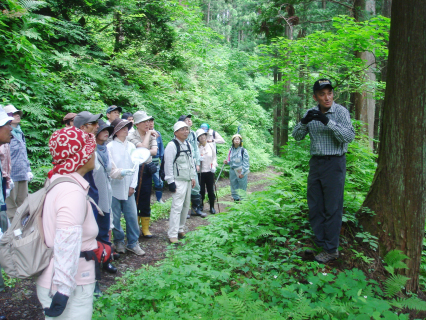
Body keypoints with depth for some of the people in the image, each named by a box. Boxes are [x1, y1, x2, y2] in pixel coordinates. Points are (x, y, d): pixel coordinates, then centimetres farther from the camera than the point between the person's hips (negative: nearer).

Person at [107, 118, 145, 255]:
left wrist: (132, 185, 2)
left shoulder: (131, 146, 7)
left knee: (132, 216, 3)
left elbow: (135, 167, 7)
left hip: (128, 189, 3)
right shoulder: (110, 147, -6)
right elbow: (110, 170, -9)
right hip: (114, 188, -3)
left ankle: (133, 243, 17)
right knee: (115, 218, 7)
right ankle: (119, 241, 27)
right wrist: (121, 172, -26)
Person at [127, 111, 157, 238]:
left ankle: (145, 228, 19)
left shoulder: (152, 135, 9)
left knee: (146, 200, 9)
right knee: (135, 199, 3)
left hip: (147, 170, 4)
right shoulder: (131, 137, -7)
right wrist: (148, 133, -11)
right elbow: (143, 147, -22)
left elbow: (154, 151, -6)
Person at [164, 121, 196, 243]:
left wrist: (193, 177, 17)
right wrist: (171, 182, -17)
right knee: (177, 207, -11)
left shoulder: (188, 145, 15)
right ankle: (173, 234, -7)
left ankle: (180, 229, 26)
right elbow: (168, 164, -15)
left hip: (188, 180, 8)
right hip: (178, 181, -8)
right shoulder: (172, 145, -11)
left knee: (186, 206, 12)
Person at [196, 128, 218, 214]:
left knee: (211, 190, 3)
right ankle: (200, 206, 21)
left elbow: (214, 157, 9)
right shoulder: (197, 147, -4)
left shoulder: (211, 145, 4)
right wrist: (198, 159, -19)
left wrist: (214, 165, -6)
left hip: (210, 171, 2)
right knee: (201, 190, 0)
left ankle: (212, 207, 17)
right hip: (200, 171, -2)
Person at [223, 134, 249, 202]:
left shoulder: (243, 151, -6)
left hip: (241, 172, -5)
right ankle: (236, 200, 25)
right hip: (232, 171, 5)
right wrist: (227, 162, -3)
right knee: (234, 188, 13)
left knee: (242, 189, -1)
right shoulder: (231, 150, 7)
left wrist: (242, 173, -14)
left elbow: (246, 163, -8)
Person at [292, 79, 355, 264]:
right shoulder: (311, 113, 6)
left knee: (332, 208, -1)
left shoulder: (340, 112, -8)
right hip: (315, 163, 6)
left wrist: (328, 121, -27)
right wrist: (304, 121, -16)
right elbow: (297, 136, 3)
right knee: (315, 207, 11)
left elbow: (349, 137, -18)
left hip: (334, 163, -5)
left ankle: (331, 250, 10)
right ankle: (320, 242, 25)